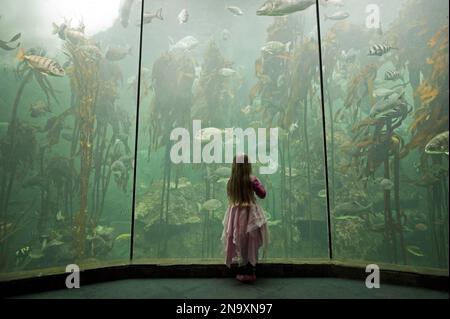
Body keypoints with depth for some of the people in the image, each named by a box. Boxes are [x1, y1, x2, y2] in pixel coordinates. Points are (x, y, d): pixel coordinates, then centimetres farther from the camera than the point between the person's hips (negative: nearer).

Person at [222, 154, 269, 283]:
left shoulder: (231, 181, -1)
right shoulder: (252, 179, -12)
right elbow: (262, 194, -1)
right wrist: (258, 182, 11)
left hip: (235, 213, 3)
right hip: (250, 214, -3)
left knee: (239, 243, 14)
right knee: (251, 244, 9)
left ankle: (241, 272, 23)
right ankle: (250, 272, 15)